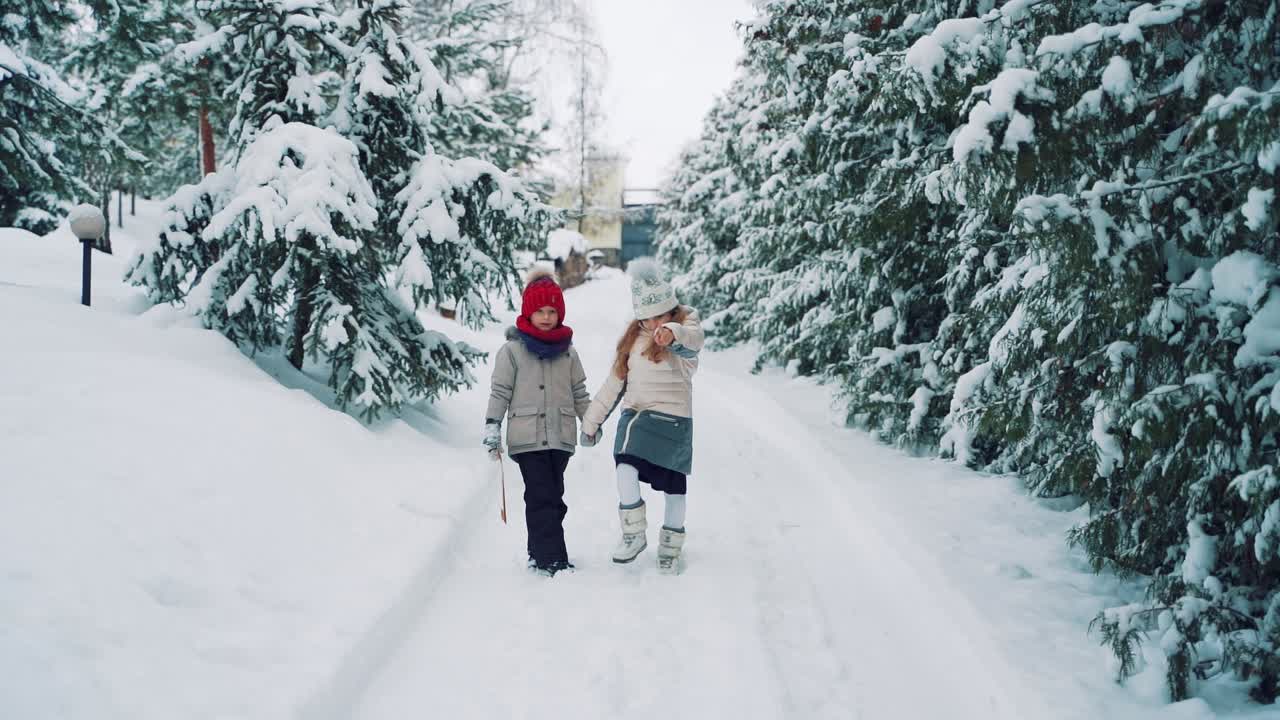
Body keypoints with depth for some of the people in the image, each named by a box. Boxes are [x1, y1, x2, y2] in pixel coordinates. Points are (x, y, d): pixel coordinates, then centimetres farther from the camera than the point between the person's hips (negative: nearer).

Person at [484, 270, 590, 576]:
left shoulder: (568, 352, 11)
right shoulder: (512, 350, 0)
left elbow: (579, 393, 18)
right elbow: (500, 392, 0)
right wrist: (492, 428, -5)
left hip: (561, 436, 4)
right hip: (527, 437, -4)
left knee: (553, 497, 7)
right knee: (541, 497, -8)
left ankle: (540, 554, 17)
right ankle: (552, 559, -8)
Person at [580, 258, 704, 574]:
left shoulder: (686, 327, -4)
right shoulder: (633, 338, 13)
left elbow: (693, 339, -32)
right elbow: (614, 383, 20)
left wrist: (673, 333, -56)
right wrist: (591, 421, 22)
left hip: (672, 419, -4)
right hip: (635, 414, 4)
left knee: (673, 487, 2)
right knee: (625, 468, -21)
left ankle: (670, 548, 23)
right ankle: (633, 534, -6)